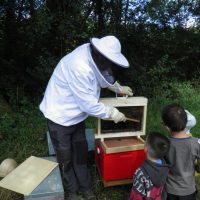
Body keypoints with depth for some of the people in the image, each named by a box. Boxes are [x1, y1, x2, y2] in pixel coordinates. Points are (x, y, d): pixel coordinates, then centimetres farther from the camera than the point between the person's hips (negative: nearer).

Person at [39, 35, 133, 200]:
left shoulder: (92, 55, -10)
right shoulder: (79, 67, -36)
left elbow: (103, 77, 14)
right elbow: (89, 104, -29)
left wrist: (119, 88, 15)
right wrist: (113, 113, -18)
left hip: (76, 115, 7)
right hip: (61, 116, -7)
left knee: (81, 152, 15)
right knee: (66, 157, 11)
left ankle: (85, 187, 33)